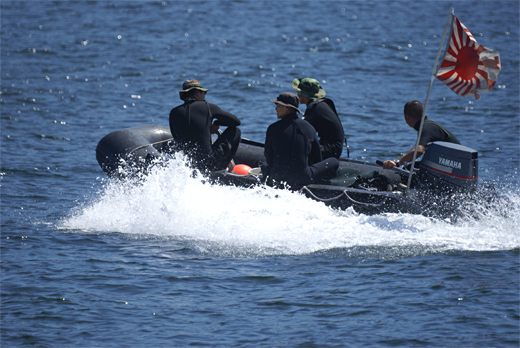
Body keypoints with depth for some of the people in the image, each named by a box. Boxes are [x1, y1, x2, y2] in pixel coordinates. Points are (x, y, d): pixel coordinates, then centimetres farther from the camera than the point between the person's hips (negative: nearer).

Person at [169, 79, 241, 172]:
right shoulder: (208, 107, -2)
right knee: (235, 130, 17)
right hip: (208, 163, -5)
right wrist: (216, 123, 26)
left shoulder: (174, 113, 6)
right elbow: (236, 121, 8)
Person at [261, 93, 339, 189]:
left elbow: (268, 157, 6)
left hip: (276, 181, 2)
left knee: (264, 166, 40)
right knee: (334, 162, 15)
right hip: (302, 180, -2)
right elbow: (317, 159, 8)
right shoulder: (309, 128, 0)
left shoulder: (273, 128, -5)